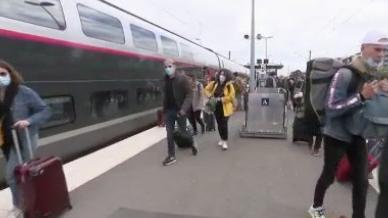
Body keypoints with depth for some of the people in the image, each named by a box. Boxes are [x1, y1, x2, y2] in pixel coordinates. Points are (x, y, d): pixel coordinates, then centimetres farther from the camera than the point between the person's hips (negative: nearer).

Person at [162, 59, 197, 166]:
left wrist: (183, 109, -24)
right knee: (169, 134, 5)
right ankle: (171, 156, 14)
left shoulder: (183, 78, -10)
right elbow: (166, 95, 12)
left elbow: (189, 94, -14)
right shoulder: (165, 79, 7)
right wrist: (164, 108, 7)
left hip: (179, 110, -4)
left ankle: (192, 144, 39)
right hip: (168, 110, 5)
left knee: (183, 131, 9)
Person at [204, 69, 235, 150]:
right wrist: (210, 96, -3)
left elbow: (231, 96, -17)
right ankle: (222, 139, 32)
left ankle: (225, 141, 6)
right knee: (219, 124, 15)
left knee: (224, 125, -6)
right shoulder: (214, 83, 2)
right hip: (216, 107, 5)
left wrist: (221, 99, -19)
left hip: (225, 108, -5)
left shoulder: (229, 85, -11)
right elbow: (207, 89, 13)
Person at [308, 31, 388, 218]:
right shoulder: (345, 74, -19)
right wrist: (361, 96, -32)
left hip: (358, 136, 6)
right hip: (336, 135, -6)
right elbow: (331, 109, -25)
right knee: (329, 175, 9)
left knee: (362, 180, 10)